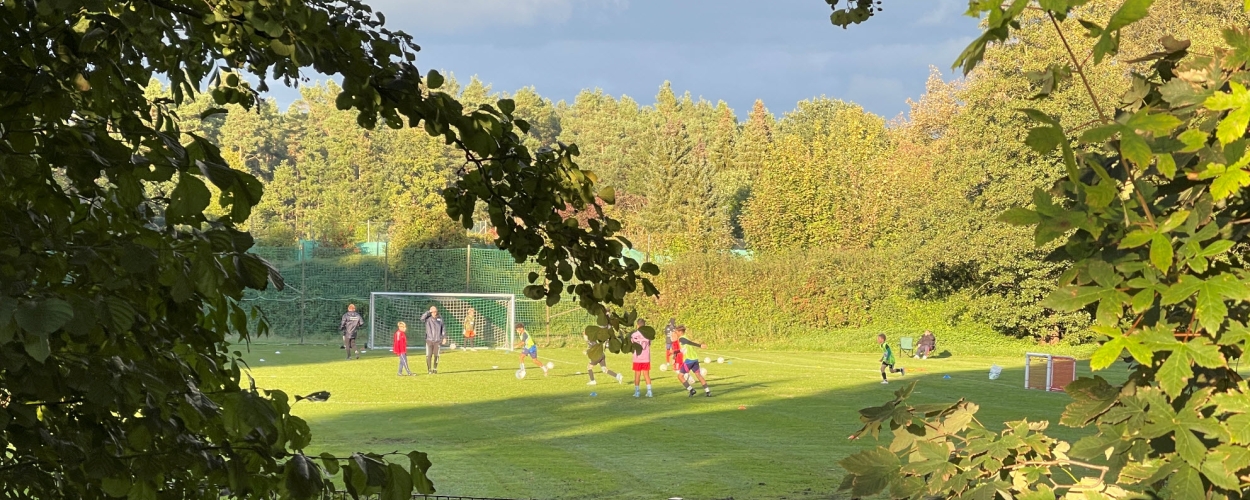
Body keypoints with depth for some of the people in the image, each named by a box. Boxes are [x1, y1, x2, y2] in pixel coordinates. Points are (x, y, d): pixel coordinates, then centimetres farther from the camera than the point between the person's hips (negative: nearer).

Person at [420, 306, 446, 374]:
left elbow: (443, 328, 10)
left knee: (436, 355, 3)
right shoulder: (428, 318, 0)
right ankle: (429, 369, 4)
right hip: (429, 340, -1)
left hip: (437, 340, 1)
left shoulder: (440, 319, 5)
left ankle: (435, 369, 15)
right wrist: (429, 312, -17)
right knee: (429, 355, -5)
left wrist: (444, 337, 4)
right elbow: (422, 318, -20)